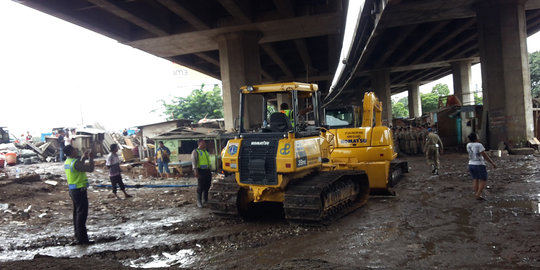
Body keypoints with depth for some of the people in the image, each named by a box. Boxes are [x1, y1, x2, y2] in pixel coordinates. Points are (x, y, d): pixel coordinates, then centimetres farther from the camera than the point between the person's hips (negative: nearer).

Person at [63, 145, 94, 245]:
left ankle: (78, 234, 30)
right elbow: (90, 169, -26)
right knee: (82, 214, -6)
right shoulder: (76, 162, -21)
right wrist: (90, 158, -13)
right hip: (79, 191, -10)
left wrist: (84, 158, 18)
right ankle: (82, 238, -5)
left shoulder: (67, 162, 9)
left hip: (73, 190, 10)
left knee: (77, 213, 19)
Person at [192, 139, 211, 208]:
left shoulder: (206, 151, 20)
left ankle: (205, 199, 26)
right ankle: (199, 202, -2)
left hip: (207, 171, 8)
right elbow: (194, 162, -12)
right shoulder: (195, 152, -4)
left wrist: (210, 170, 22)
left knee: (207, 186, 12)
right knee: (200, 187, -7)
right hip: (201, 171, -8)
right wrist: (196, 171, -21)